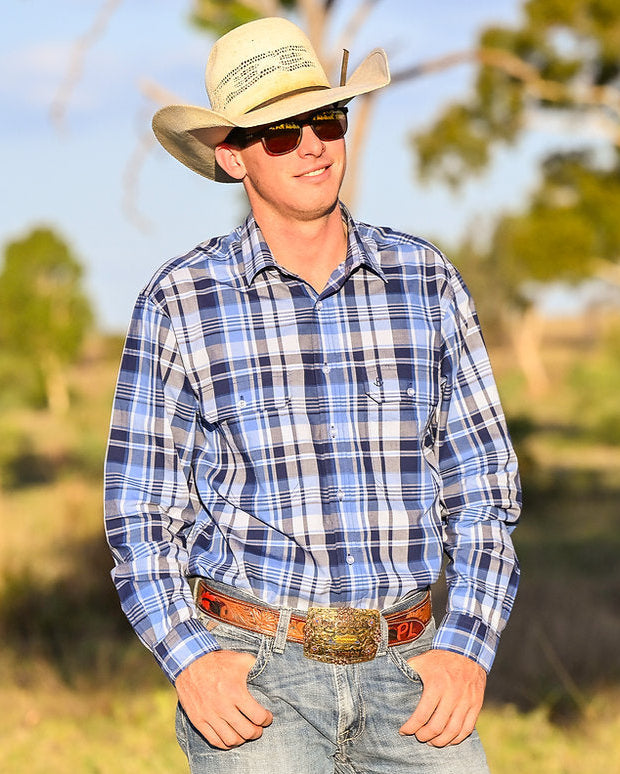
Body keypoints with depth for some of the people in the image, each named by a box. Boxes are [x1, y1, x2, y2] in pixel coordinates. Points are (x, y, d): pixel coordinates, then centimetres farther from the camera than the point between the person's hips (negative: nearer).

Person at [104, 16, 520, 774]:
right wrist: (189, 661, -11)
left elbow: (484, 490, 10)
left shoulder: (428, 283, 7)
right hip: (252, 673, -2)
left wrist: (466, 651, -4)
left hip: (405, 669, 2)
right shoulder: (180, 301, 1)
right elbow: (141, 513, 4)